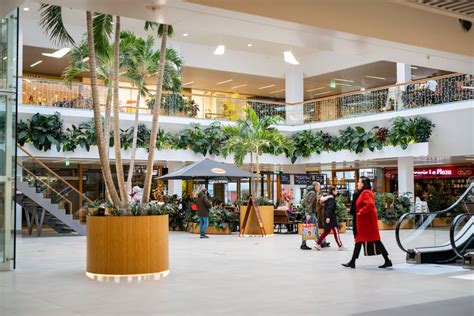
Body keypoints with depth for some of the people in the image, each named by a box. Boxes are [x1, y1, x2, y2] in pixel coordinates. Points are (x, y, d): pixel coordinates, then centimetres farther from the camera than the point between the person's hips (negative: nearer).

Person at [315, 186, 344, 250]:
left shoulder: (328, 196, 12)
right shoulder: (332, 198, -16)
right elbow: (329, 208, -23)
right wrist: (328, 217, -28)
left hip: (328, 217, 10)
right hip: (331, 217, -10)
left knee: (327, 231, 14)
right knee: (336, 231, -2)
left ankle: (318, 244, 11)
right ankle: (340, 246, 5)